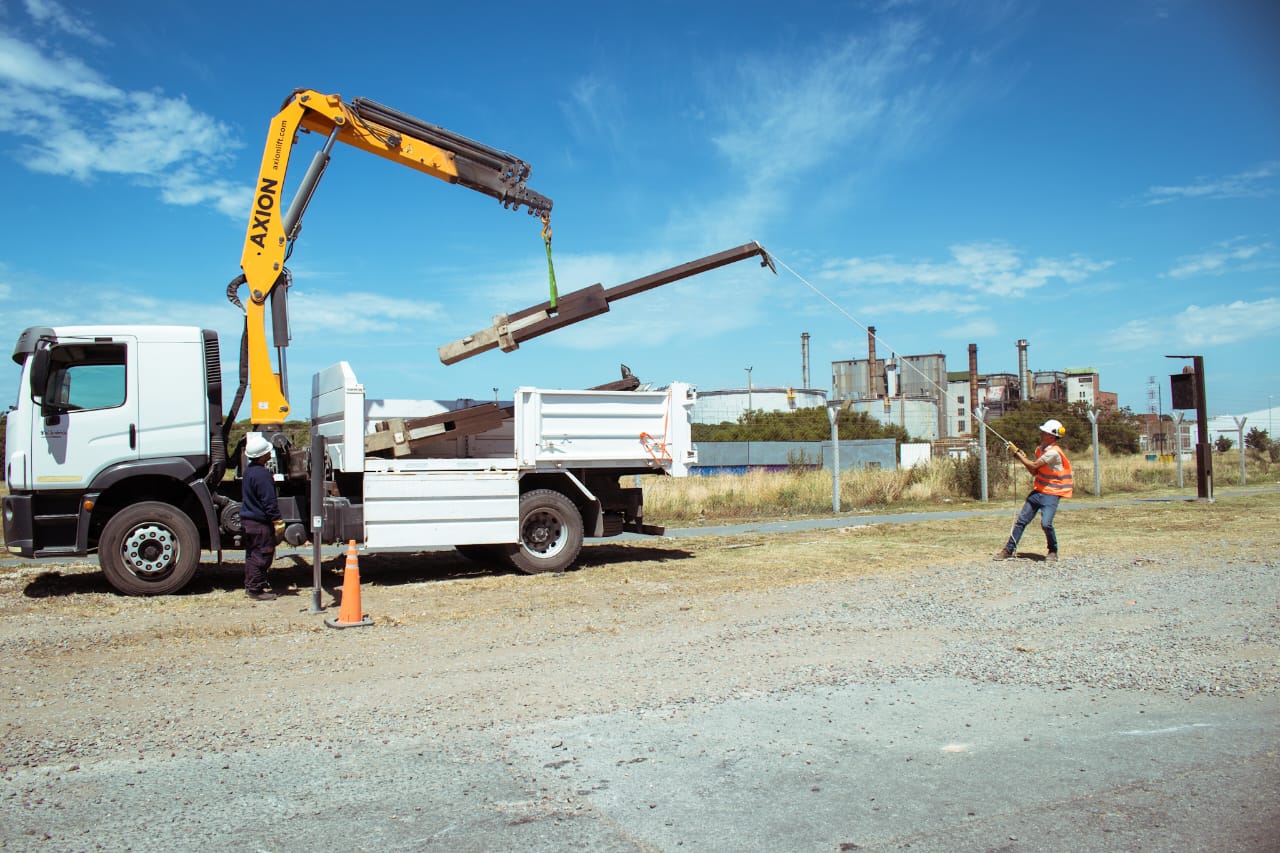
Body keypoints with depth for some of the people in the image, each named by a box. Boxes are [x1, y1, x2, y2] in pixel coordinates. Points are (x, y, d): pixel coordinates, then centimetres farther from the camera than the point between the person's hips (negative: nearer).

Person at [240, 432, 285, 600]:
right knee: (262, 556, -3)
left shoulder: (249, 470, 10)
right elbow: (269, 501, -22)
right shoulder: (262, 474, -22)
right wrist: (277, 520, -15)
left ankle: (250, 586, 26)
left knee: (252, 554, 18)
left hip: (247, 519, 10)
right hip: (260, 523, -10)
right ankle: (256, 589, 1)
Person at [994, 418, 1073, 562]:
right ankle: (1009, 549, 11)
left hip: (1051, 494, -8)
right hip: (1038, 491, 8)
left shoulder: (1053, 452, -18)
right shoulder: (1040, 449, 9)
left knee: (1046, 523, -21)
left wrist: (1018, 454, -10)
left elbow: (1034, 466, -19)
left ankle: (1053, 552, 2)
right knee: (1022, 520, 4)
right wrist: (1024, 458, -2)